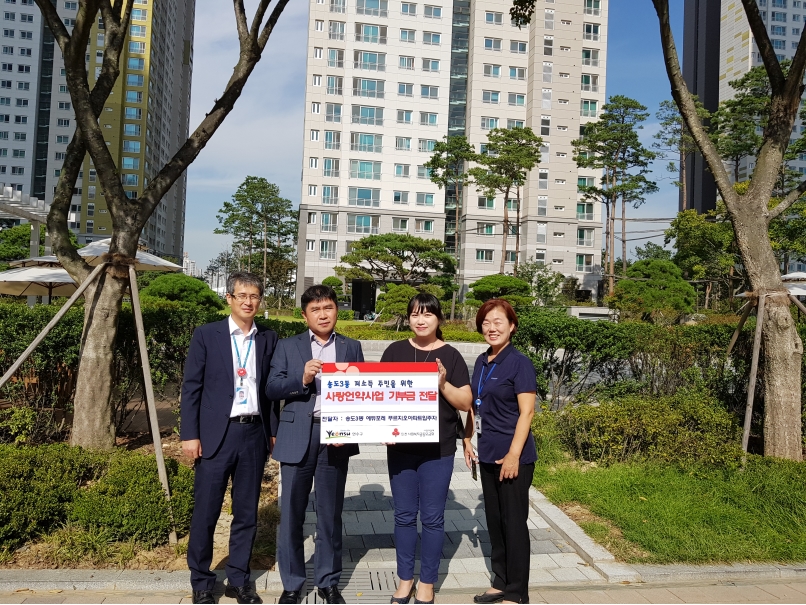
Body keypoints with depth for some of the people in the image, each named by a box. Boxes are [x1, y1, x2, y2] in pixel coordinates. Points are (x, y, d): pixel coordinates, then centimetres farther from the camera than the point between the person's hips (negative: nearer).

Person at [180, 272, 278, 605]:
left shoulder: (269, 338, 7)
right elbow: (191, 388, -2)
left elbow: (271, 387, 10)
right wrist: (190, 434, -7)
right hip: (216, 434, -2)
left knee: (247, 513, 11)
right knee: (205, 513, 6)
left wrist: (274, 431, 7)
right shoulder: (206, 335, -1)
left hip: (254, 434, 3)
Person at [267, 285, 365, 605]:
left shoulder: (352, 348, 7)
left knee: (330, 514, 11)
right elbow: (271, 388, -2)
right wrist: (301, 379, -18)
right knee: (291, 513, 7)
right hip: (296, 437, 0)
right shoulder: (287, 346, 4)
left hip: (335, 437, 1)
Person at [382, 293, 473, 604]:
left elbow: (466, 403, -4)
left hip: (438, 450, -2)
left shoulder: (450, 356, -3)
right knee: (404, 515, 12)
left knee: (432, 518, 8)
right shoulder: (394, 351, 3)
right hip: (400, 447, 2)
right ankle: (405, 579, 29)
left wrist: (443, 384, -20)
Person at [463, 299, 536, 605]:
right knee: (494, 520, 16)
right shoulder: (482, 362, 8)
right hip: (488, 454, 7)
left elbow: (526, 411, -16)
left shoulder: (519, 363, -12)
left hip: (513, 456, -7)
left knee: (513, 522, 4)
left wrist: (514, 454, -20)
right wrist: (467, 438, 11)